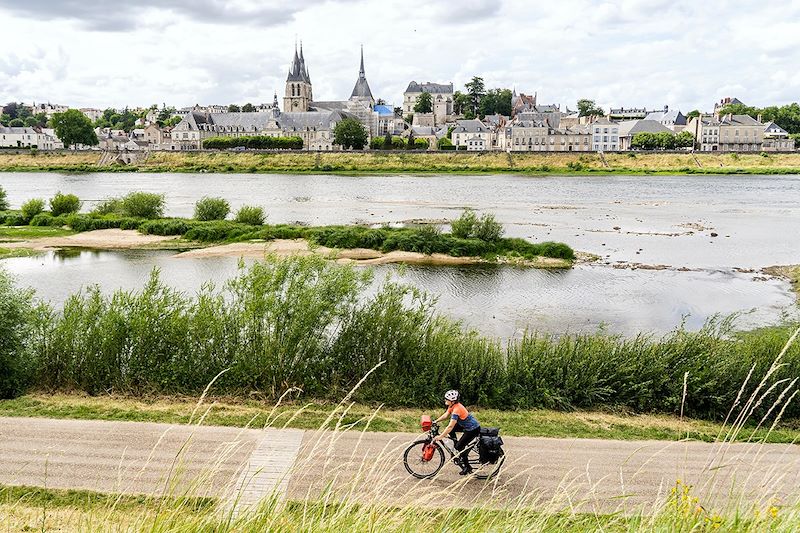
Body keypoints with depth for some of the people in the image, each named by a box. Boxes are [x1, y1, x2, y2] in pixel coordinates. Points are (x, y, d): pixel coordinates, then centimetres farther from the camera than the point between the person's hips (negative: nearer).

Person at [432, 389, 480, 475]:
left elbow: (450, 426, -32)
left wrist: (440, 437, -30)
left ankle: (467, 467, 10)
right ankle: (458, 452, 17)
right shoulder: (453, 405, -1)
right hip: (466, 425, 9)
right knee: (451, 430, 5)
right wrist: (436, 421, 5)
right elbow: (446, 415, 13)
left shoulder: (456, 410, -29)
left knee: (460, 446, -5)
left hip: (473, 429, -9)